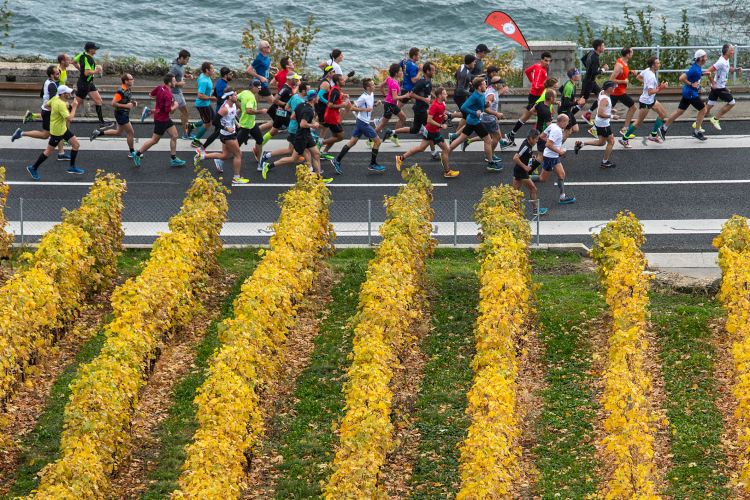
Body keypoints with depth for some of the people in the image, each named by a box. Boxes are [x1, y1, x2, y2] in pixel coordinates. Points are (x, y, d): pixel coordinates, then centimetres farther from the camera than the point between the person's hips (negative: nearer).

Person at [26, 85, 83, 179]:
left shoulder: (55, 98, -2)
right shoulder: (61, 104, -30)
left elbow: (47, 105, 15)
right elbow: (69, 118, -36)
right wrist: (74, 107, -24)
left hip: (64, 129, 10)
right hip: (57, 131, -10)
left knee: (76, 144, 10)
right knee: (49, 152, 4)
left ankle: (72, 167, 22)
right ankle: (33, 168, 18)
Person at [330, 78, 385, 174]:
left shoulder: (371, 95, 9)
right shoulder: (364, 97, -19)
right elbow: (352, 108, -18)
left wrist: (376, 104, 6)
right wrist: (365, 109, -22)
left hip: (360, 122, 9)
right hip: (363, 123, -9)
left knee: (352, 142, 10)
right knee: (377, 141, 0)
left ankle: (337, 161, 10)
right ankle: (373, 165, 9)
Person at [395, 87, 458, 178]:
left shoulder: (442, 103, 4)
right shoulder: (435, 105, -24)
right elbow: (429, 120, -27)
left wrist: (444, 115, 4)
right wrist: (441, 126, -24)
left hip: (429, 130, 9)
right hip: (433, 131, -9)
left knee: (421, 148, 16)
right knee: (446, 149, 0)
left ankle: (401, 158, 22)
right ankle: (447, 172, 13)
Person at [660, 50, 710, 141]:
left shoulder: (697, 67, 6)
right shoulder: (695, 69, -24)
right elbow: (682, 78, -28)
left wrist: (703, 73, 12)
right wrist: (691, 84, -20)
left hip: (687, 93, 10)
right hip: (691, 93, -10)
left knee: (679, 111, 13)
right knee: (703, 110, 2)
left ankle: (664, 128, 18)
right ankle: (697, 132, 11)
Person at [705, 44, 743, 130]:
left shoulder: (726, 60, 7)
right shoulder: (721, 62, -25)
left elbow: (727, 69, 28)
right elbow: (709, 72, -27)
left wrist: (736, 69, 10)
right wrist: (713, 83, -22)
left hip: (716, 87, 9)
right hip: (719, 87, -9)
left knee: (710, 105, 11)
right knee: (731, 103, 4)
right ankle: (715, 119, 9)